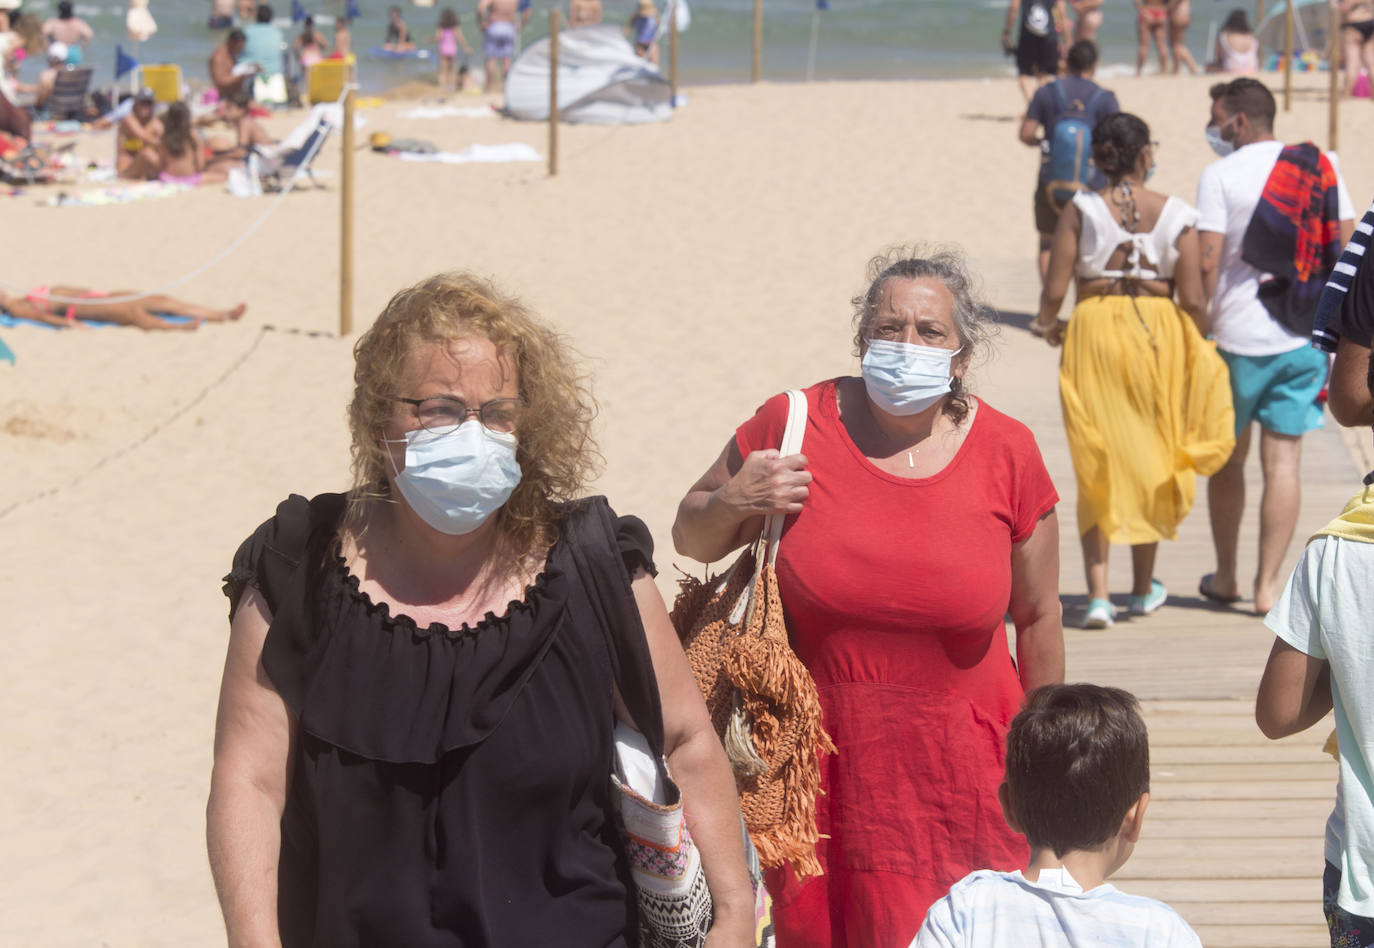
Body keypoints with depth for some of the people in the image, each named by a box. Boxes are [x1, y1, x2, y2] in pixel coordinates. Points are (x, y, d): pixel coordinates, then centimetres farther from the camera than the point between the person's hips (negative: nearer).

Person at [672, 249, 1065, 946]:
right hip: (820, 765, 0)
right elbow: (690, 537, 9)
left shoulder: (1007, 453, -3)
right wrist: (733, 504, -14)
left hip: (958, 773, 0)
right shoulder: (792, 425, -5)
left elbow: (1038, 618, 6)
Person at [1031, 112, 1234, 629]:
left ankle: (1097, 593, -4)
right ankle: (1143, 588, 27)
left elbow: (1055, 289, -8)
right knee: (1149, 457, 16)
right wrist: (1197, 347, 14)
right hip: (1157, 329, 1)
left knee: (1096, 466, 6)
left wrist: (1049, 325, 14)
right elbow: (1193, 300, -5)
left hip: (1094, 329, -1)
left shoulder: (1080, 209, -5)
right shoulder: (1176, 214, -4)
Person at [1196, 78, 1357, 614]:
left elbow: (1206, 262, -13)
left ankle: (1225, 578, 22)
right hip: (1305, 338, 3)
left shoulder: (1220, 175, -7)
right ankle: (1267, 585, 0)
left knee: (1228, 457, 12)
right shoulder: (1322, 169, 7)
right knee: (1283, 462, 4)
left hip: (1240, 338, -3)